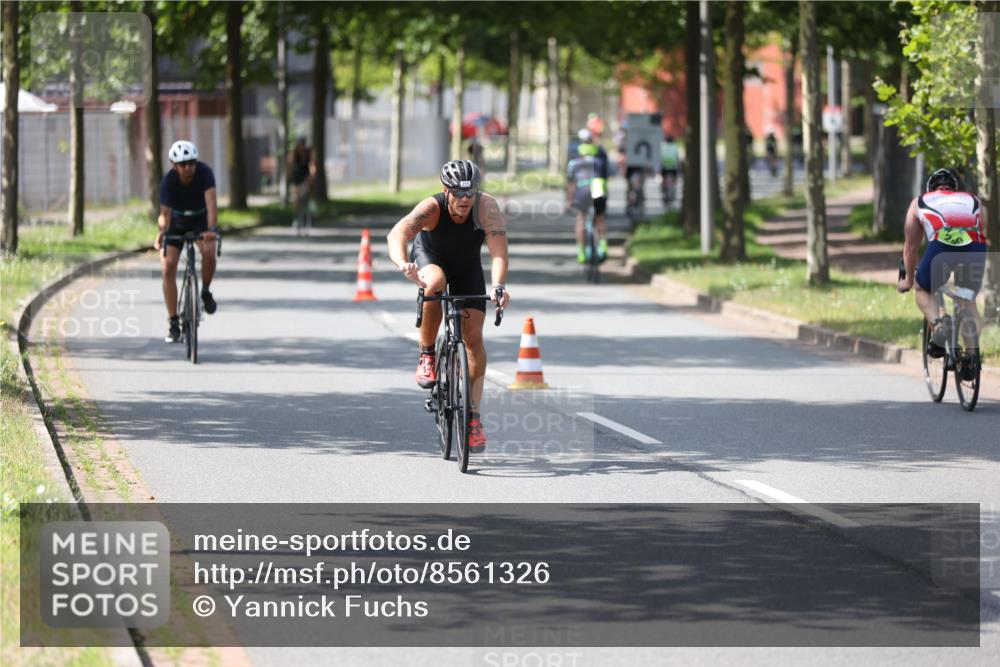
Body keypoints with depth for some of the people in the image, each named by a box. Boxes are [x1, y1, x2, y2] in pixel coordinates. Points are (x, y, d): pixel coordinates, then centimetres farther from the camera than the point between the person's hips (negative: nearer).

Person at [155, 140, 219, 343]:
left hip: (201, 220, -1)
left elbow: (211, 202, -39)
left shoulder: (204, 173, -28)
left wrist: (212, 229, -55)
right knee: (168, 267, -14)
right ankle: (173, 323, -5)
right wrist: (162, 231, -53)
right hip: (177, 222, 1)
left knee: (209, 252, -31)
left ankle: (206, 292, -2)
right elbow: (165, 213, -31)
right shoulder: (169, 181, -26)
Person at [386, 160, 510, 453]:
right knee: (436, 283, -38)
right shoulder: (432, 208, -36)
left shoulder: (486, 206, -33)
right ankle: (426, 355, -17)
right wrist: (403, 264, -72)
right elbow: (398, 233, -51)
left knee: (474, 336, -9)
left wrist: (499, 286, -62)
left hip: (468, 267, 2)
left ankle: (474, 415, 1)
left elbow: (498, 250, -44)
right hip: (430, 258, -2)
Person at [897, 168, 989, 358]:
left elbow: (910, 248, 39)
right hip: (975, 247, 2)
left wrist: (908, 280, 53)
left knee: (923, 290, 24)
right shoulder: (973, 201, 37)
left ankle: (937, 323, -5)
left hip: (941, 244, -2)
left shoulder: (920, 202, 33)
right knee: (968, 300, 26)